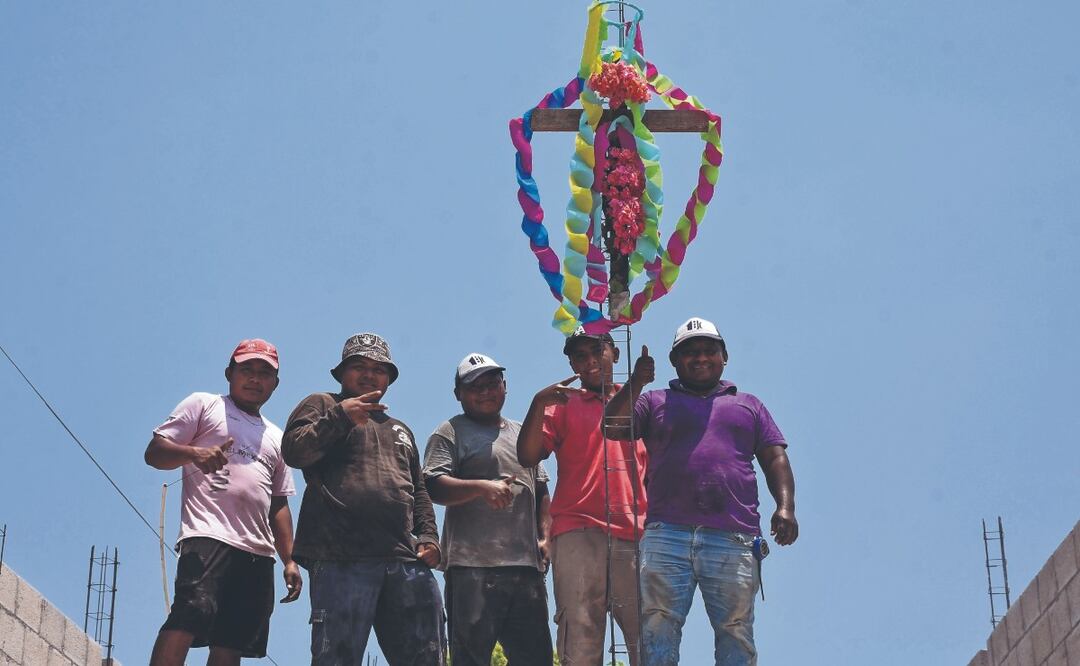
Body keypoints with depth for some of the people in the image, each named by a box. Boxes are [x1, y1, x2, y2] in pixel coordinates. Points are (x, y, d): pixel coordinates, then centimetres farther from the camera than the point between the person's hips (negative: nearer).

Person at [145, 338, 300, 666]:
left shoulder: (276, 438, 29)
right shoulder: (203, 405, 13)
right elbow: (154, 451, 4)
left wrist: (289, 560, 16)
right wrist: (194, 453, -17)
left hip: (259, 553, 6)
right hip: (208, 537, -5)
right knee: (188, 616, -27)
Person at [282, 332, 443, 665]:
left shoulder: (400, 430, 32)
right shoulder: (321, 405, 16)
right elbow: (293, 450, -2)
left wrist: (428, 536, 12)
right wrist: (339, 416, -15)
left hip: (405, 561, 6)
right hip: (342, 558, -5)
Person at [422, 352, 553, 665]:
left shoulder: (522, 434, 25)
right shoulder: (451, 433, 5)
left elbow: (541, 490, 26)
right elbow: (434, 486, -8)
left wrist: (544, 537, 11)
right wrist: (482, 487, -23)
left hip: (526, 565, 6)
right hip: (473, 566, -6)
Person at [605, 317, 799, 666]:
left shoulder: (748, 405, 26)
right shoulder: (656, 401, 23)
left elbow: (775, 458, 16)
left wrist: (785, 506, 0)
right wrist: (635, 384, -6)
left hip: (734, 540, 1)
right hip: (666, 536, 0)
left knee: (736, 636, -5)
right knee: (657, 632, -10)